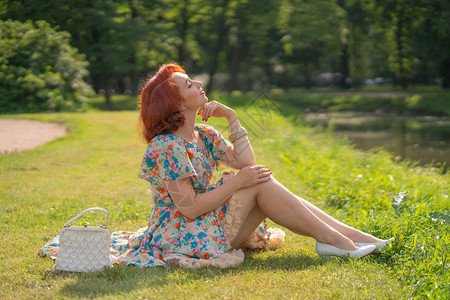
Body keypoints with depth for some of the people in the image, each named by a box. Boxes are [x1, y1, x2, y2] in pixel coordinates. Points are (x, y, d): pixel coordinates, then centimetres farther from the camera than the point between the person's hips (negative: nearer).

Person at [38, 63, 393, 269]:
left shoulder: (204, 135, 9)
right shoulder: (166, 148, -18)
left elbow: (245, 163, 3)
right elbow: (190, 208, -22)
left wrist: (232, 117, 1)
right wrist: (236, 182, -20)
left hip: (206, 225, 9)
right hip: (181, 235, -9)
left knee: (263, 180, -7)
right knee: (260, 184, -18)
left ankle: (350, 234, -10)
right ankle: (331, 240, -18)